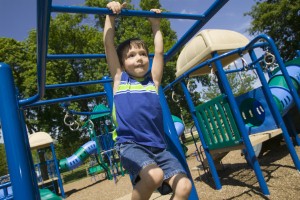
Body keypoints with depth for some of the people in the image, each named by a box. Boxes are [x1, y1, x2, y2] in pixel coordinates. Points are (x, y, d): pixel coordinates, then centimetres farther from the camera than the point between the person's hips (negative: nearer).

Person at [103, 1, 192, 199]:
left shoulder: (153, 80, 15)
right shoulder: (119, 79, 9)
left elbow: (159, 51, 20)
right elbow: (109, 44, 7)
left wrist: (156, 24, 27)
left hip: (158, 146, 4)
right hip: (130, 144, -3)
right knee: (154, 175, -30)